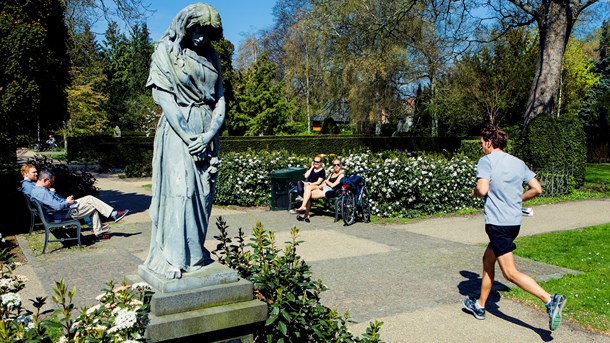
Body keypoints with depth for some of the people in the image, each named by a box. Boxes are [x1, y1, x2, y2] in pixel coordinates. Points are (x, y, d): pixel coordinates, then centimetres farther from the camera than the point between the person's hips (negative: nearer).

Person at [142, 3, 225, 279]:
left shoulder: (211, 57, 12)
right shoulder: (166, 51, 0)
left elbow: (220, 100, 7)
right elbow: (163, 96, -8)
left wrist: (209, 135, -9)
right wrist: (187, 136, -16)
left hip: (207, 134, 5)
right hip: (177, 130, -4)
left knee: (202, 194, 4)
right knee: (179, 191, -10)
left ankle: (195, 254, 13)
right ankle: (172, 259, -5)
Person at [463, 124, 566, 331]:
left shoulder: (486, 161, -9)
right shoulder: (518, 163, 10)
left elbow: (483, 189, -22)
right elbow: (537, 189, 9)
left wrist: (474, 193, 0)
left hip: (497, 223, -8)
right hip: (514, 222, 8)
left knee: (511, 273, -5)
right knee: (488, 260, 21)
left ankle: (550, 300, -17)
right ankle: (479, 306, 30)